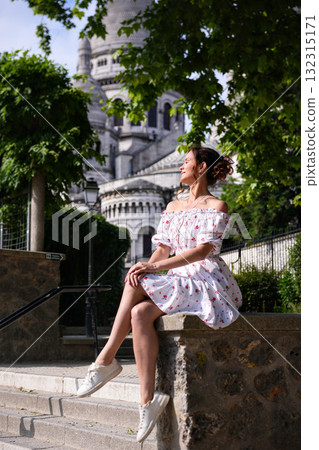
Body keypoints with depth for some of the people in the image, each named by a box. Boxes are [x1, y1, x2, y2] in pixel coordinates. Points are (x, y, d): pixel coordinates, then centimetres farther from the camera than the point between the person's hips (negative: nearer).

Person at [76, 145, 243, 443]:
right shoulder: (174, 207, 20)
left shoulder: (216, 206, -1)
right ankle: (147, 399, -28)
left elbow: (203, 250, -15)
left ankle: (106, 359, -20)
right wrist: (147, 266, -12)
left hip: (206, 281, -6)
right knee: (139, 313, -26)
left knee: (136, 283, -27)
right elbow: (162, 250, 13)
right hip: (180, 281, 6)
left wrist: (155, 268, -22)